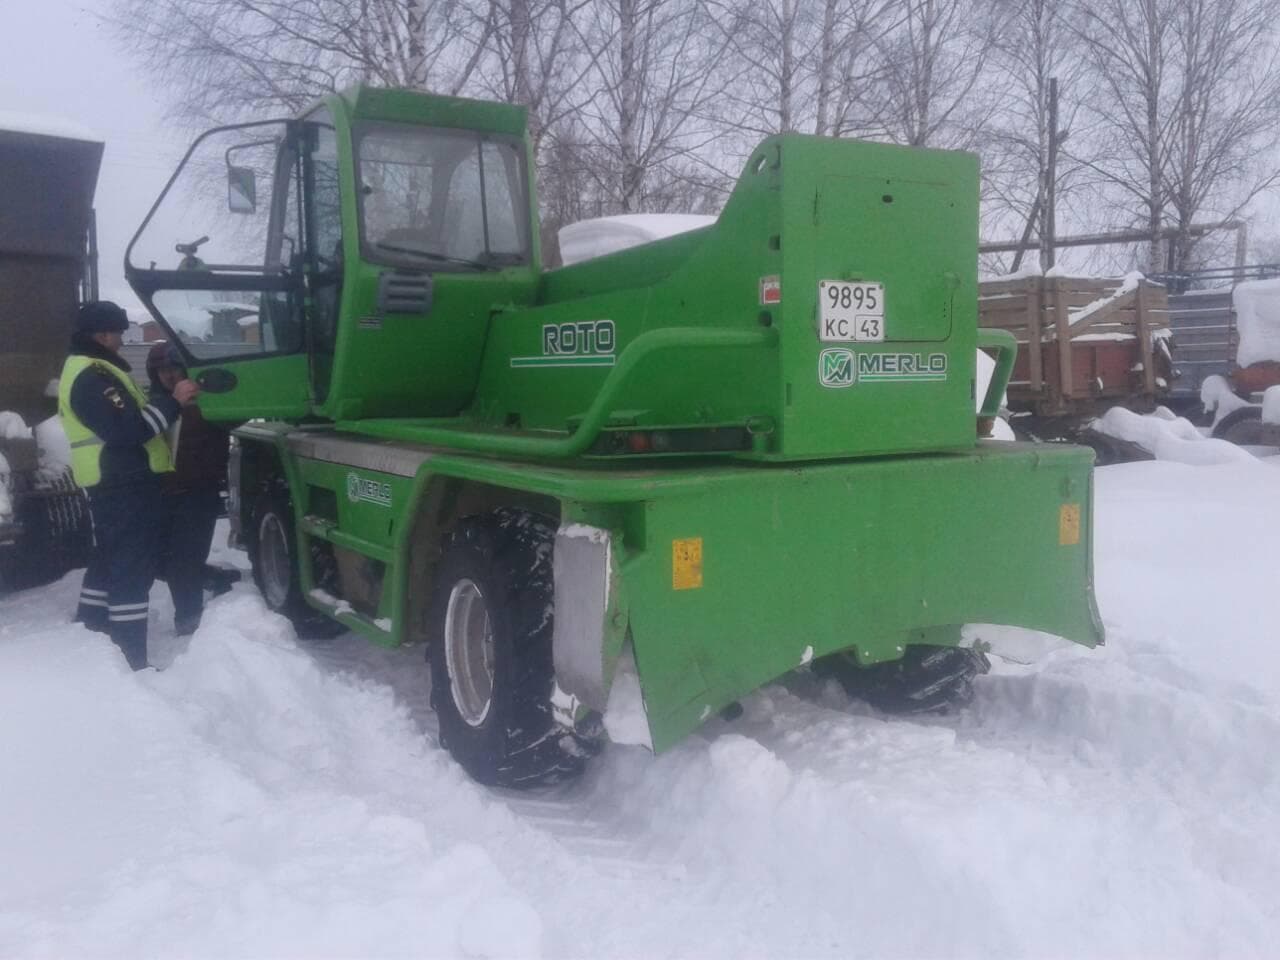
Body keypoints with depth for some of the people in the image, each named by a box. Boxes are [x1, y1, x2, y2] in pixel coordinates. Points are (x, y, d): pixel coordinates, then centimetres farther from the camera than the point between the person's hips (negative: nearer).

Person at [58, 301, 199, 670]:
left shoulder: (90, 371, 19)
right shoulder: (92, 377, -17)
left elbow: (124, 417, 20)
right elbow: (126, 429, -26)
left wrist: (168, 403, 8)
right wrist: (172, 402, -23)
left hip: (115, 481, 11)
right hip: (123, 483, -11)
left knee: (109, 558, 21)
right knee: (133, 567, -9)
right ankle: (132, 660, -6)